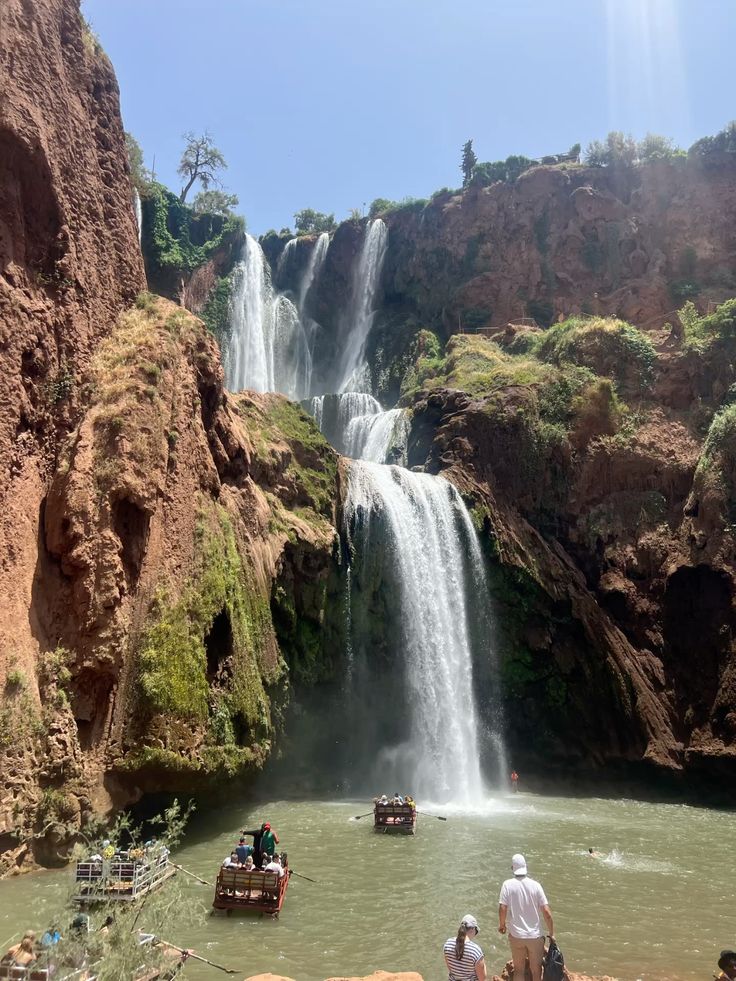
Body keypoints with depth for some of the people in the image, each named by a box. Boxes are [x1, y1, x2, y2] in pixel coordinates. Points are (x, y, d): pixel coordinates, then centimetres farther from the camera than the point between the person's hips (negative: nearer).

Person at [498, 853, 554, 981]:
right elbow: (547, 912, -9)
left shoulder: (508, 884, -11)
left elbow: (502, 909, -15)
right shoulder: (535, 885, -9)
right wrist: (551, 934, 4)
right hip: (535, 935, 0)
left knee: (518, 969, 18)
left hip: (516, 935, 0)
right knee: (536, 970, 17)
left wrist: (502, 925, 4)